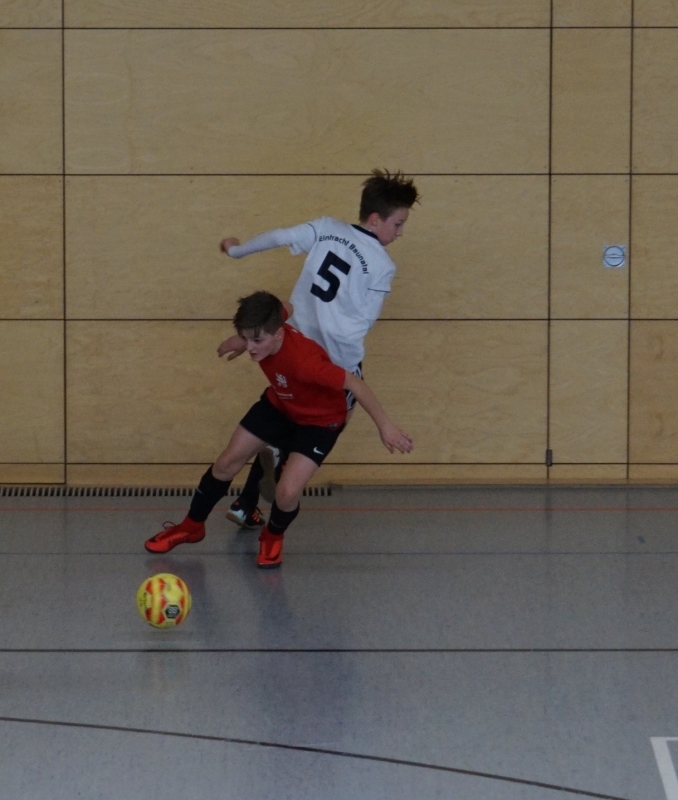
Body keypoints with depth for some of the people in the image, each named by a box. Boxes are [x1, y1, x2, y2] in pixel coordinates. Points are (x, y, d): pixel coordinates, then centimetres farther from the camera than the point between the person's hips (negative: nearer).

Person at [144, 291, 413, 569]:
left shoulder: (303, 360, -44)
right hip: (279, 404, 6)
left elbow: (354, 384, -35)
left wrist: (384, 426, -27)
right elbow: (284, 309, 1)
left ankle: (273, 537, 17)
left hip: (320, 419, -6)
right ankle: (191, 526, 33)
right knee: (227, 463, 10)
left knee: (287, 492, -19)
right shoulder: (263, 328, -25)